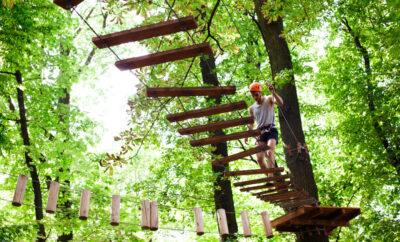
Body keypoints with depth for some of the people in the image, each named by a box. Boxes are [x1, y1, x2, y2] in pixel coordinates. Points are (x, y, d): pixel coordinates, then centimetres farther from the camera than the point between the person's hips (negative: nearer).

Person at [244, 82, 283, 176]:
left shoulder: (268, 100, 5)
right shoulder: (252, 108, 16)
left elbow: (280, 103, -15)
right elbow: (251, 123, 23)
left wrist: (273, 92, -28)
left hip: (271, 130, -4)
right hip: (260, 132, 4)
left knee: (269, 152, -27)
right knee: (259, 159, -9)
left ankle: (270, 176, -32)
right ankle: (269, 176, 4)